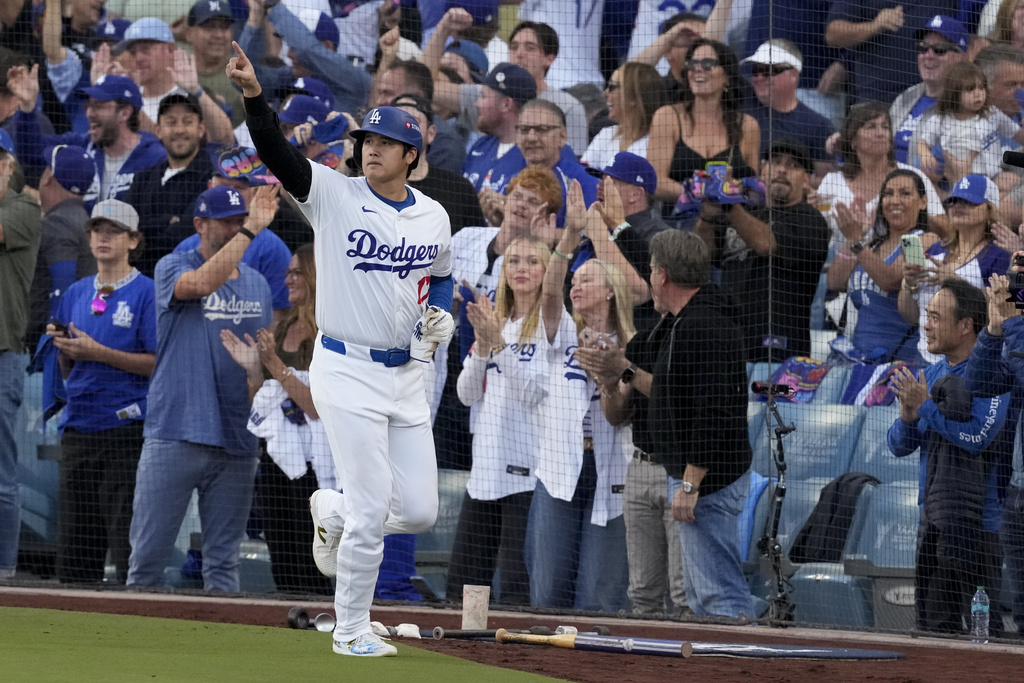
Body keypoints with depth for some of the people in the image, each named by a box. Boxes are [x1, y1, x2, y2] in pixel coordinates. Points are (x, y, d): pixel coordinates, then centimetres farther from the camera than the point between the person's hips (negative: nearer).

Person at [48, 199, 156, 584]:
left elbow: (159, 364, -10)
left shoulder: (146, 293, -2)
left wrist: (98, 353, -14)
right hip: (78, 429, 6)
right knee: (73, 549, 6)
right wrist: (63, 348, -1)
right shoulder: (76, 293, 16)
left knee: (127, 539, -10)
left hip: (126, 428, -6)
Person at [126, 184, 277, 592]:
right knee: (147, 557, -3)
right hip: (175, 435, -4)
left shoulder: (258, 285, 15)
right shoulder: (173, 268, 0)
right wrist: (251, 230, -24)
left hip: (237, 443, 4)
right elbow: (202, 283, -23)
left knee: (223, 562, 5)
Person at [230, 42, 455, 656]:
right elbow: (278, 152, -21)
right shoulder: (334, 195, -7)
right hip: (346, 371, -5)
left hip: (407, 373, 5)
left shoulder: (434, 217, 6)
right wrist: (254, 94, -37)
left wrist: (442, 317, 3)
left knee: (420, 511, 5)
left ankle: (331, 512, 36)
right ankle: (352, 631, 9)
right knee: (372, 510, -8)